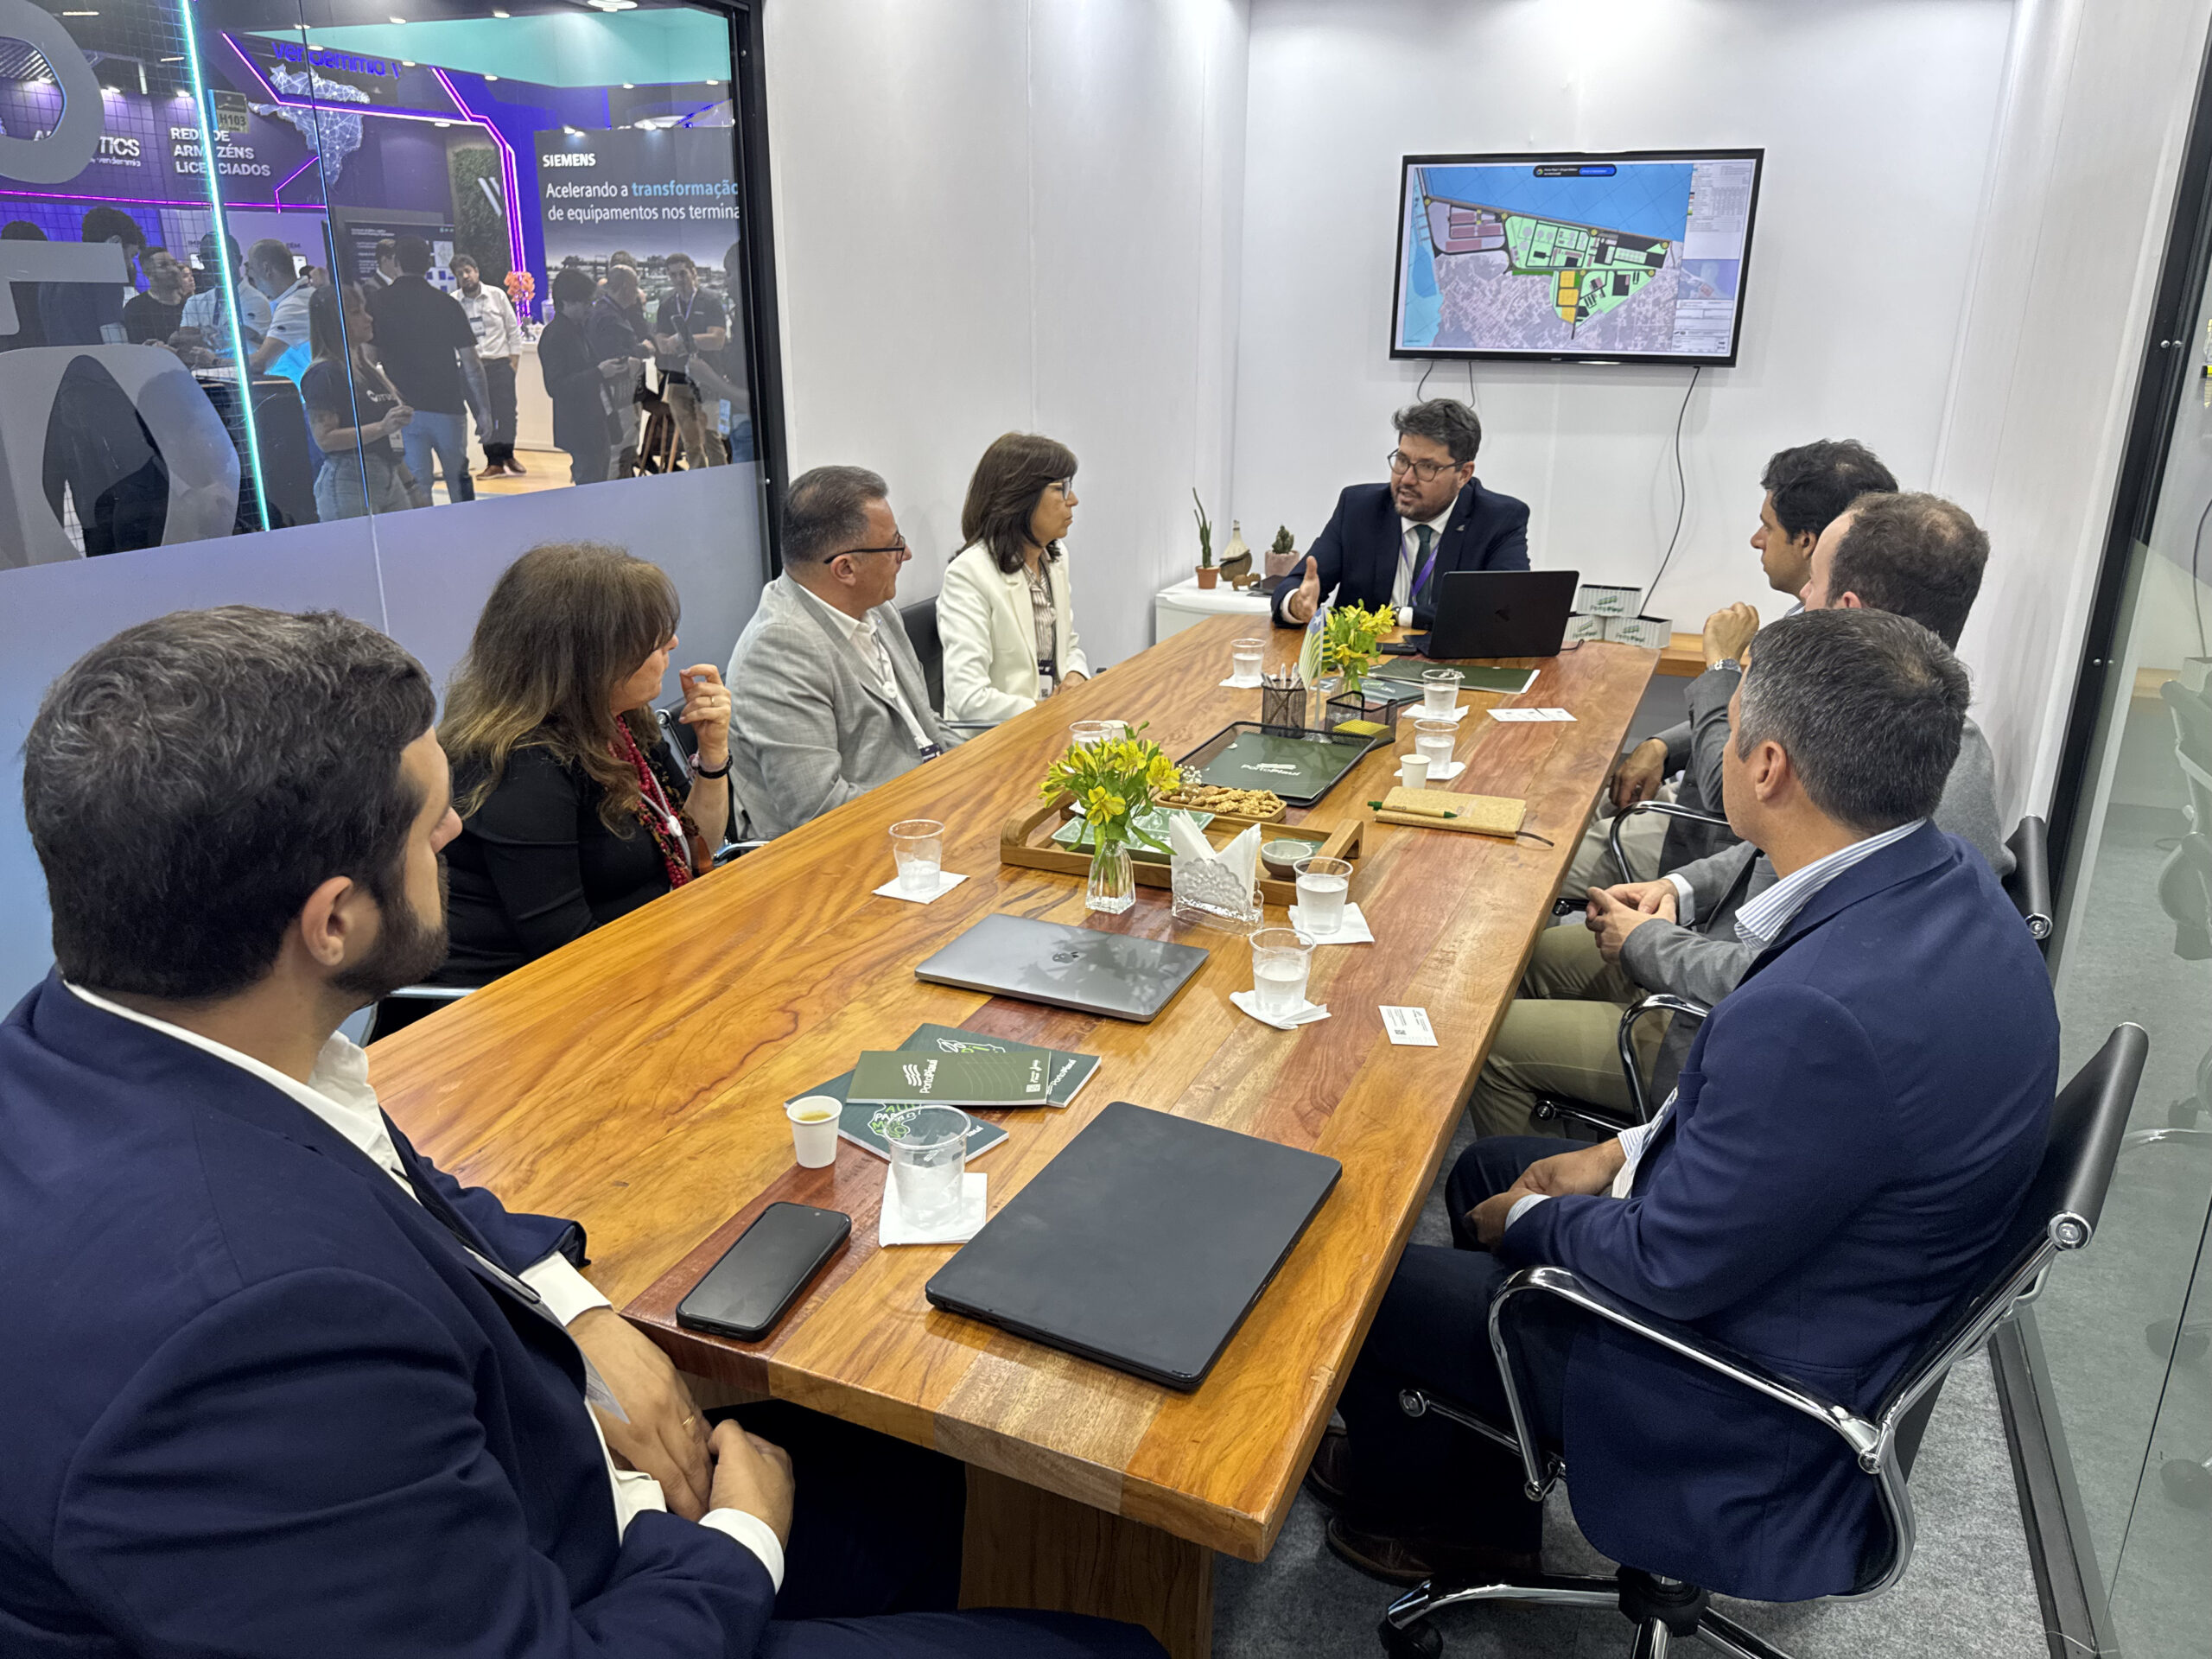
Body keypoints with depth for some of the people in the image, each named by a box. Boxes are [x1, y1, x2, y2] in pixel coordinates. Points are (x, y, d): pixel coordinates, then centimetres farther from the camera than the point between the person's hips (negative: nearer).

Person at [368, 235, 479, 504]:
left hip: (404, 411, 0)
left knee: (416, 489, 2)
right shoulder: (447, 303, 0)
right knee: (459, 480, 13)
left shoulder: (377, 303, 0)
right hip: (447, 405, 1)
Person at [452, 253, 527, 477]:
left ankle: (507, 455, 13)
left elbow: (513, 329, 7)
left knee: (507, 411, -3)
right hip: (472, 366, 0)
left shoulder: (497, 295, 3)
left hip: (500, 362, 0)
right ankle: (493, 461, 9)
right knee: (482, 415, 1)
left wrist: (514, 359, 1)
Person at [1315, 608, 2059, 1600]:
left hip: (1754, 1400, -9)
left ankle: (1398, 1491, 39)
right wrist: (1629, 1153, 5)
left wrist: (1531, 1219, -7)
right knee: (1484, 1168, 22)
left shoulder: (1823, 1012, -38)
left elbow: (1672, 1269, -25)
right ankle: (1472, 1516, 38)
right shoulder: (1944, 881, -8)